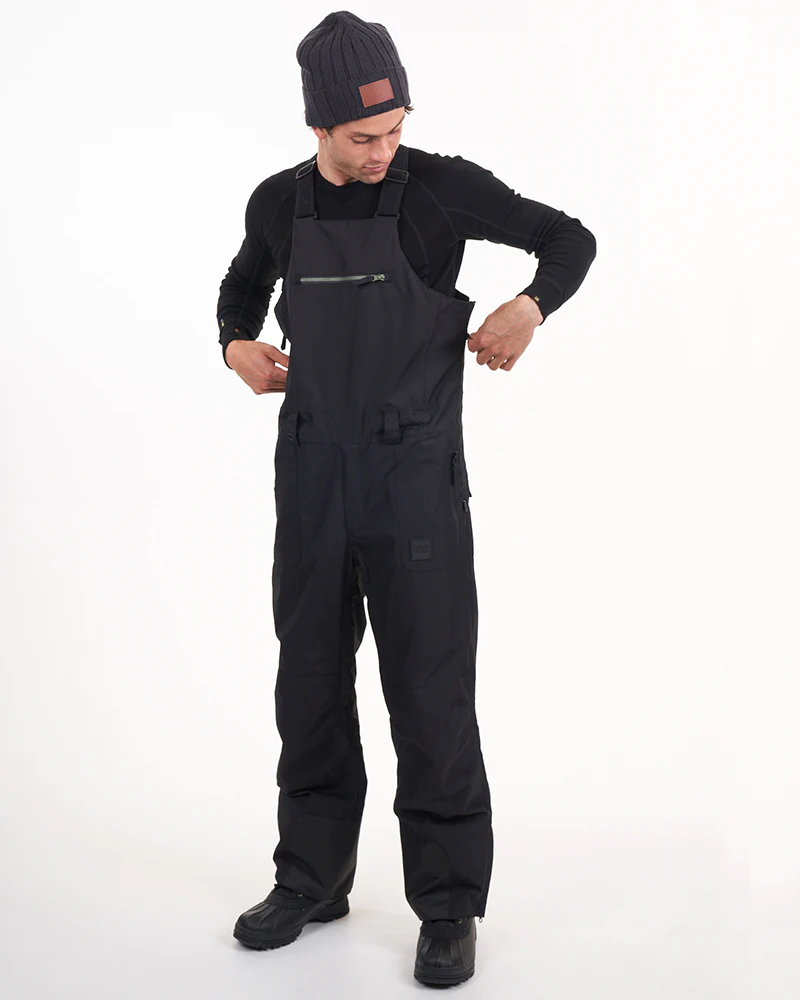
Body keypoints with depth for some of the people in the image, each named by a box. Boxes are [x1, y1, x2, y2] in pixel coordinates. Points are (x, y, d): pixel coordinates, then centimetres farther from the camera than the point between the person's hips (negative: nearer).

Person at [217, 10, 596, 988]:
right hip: (310, 476, 4)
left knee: (430, 693, -2)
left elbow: (570, 240, 1)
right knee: (309, 683, 11)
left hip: (414, 477, -4)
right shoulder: (279, 204, 5)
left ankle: (449, 905, 12)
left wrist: (529, 306, -18)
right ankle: (312, 880, 27)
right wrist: (238, 345, 4)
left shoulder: (441, 187, -6)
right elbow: (243, 285, 25)